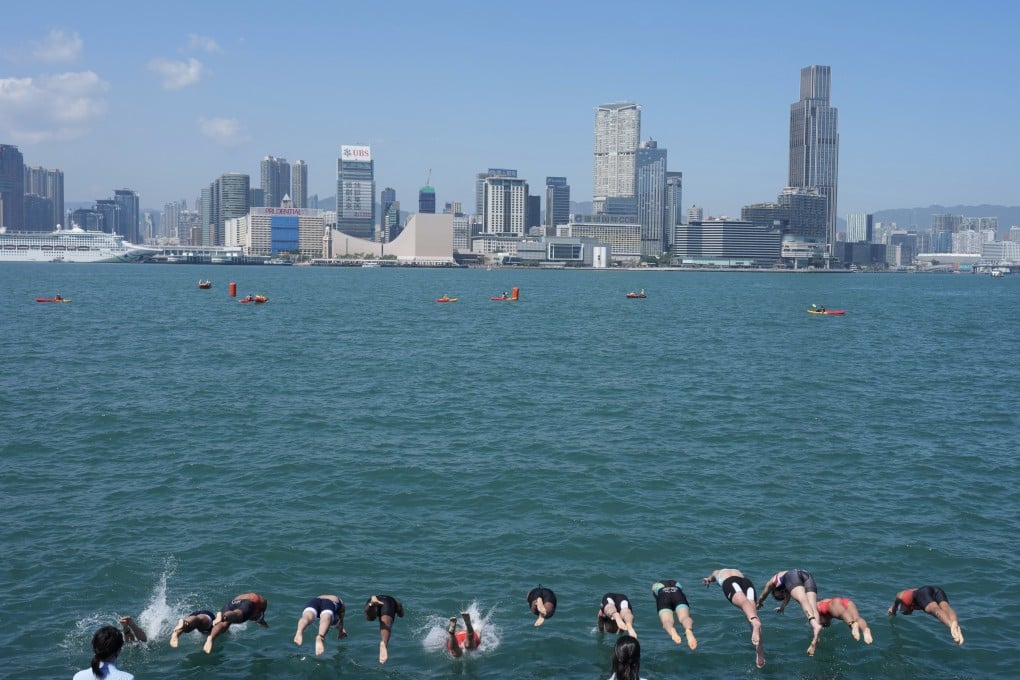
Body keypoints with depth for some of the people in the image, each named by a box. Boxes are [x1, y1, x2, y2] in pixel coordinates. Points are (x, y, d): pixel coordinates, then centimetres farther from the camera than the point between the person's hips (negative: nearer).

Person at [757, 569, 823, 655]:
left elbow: (762, 597, 53)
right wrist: (782, 607, 86)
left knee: (803, 601, -30)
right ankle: (814, 641, -40)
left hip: (793, 575, -4)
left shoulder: (772, 581, 39)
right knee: (813, 606, -14)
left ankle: (815, 625, -60)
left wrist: (759, 604, 73)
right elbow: (788, 596, 69)